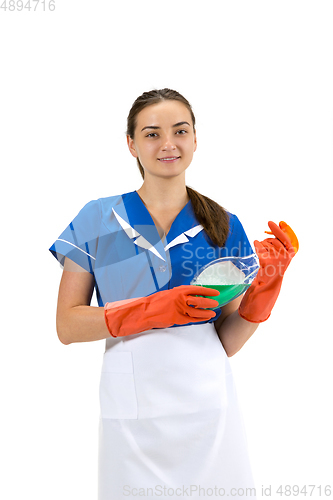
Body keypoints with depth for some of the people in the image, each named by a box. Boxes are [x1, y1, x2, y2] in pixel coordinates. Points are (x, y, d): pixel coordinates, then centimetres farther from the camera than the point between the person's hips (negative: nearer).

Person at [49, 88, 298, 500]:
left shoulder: (224, 226, 2)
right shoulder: (97, 220, -2)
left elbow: (228, 342, 4)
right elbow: (67, 326, -6)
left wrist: (266, 284, -12)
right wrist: (153, 311, -18)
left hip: (209, 403, 2)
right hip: (131, 410, -1)